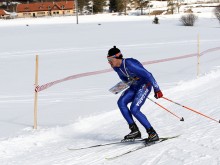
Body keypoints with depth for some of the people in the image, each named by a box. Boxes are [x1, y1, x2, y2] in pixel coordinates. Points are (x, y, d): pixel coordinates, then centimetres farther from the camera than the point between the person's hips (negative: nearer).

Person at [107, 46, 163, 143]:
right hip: (135, 87, 8)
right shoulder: (116, 67, -2)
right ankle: (135, 131, -8)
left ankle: (152, 134, -10)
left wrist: (157, 89, -24)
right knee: (121, 102, -12)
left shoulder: (129, 64, -29)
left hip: (145, 85, -8)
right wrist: (127, 81, -1)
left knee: (134, 110, -19)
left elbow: (148, 75, -27)